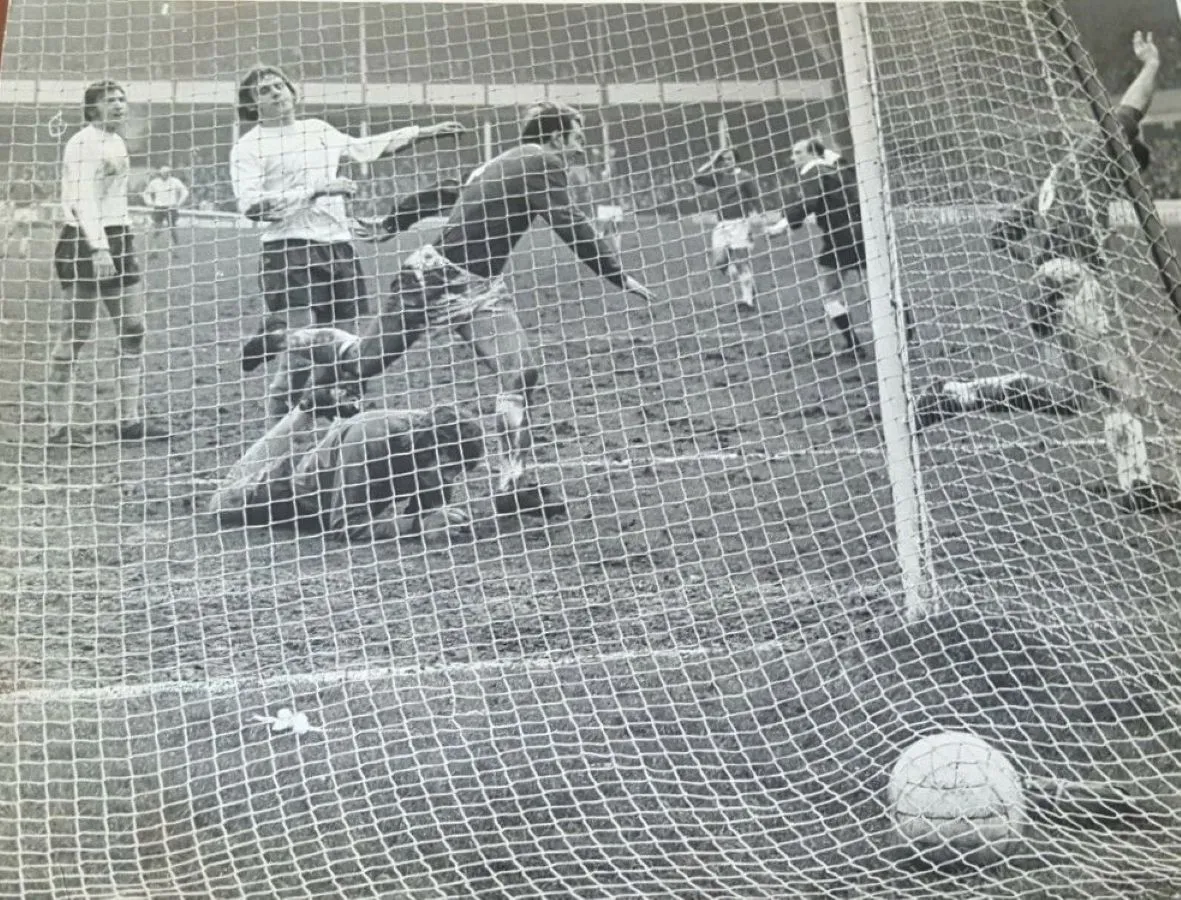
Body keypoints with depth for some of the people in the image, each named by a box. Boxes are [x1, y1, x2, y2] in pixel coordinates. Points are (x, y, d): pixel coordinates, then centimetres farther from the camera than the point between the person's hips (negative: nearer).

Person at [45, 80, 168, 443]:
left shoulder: (116, 142, 16)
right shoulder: (83, 144, -12)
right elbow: (82, 201, -21)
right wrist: (97, 248, -29)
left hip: (116, 239, 9)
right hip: (85, 241, -9)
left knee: (133, 330, 7)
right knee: (77, 334, -5)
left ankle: (131, 419, 12)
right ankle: (58, 424, 2)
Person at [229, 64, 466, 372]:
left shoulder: (318, 129, 18)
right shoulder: (248, 147, -1)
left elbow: (364, 147, 34)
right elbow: (251, 206, -14)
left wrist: (424, 132, 34)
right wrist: (315, 190, -16)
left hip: (339, 243, 6)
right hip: (290, 247, -6)